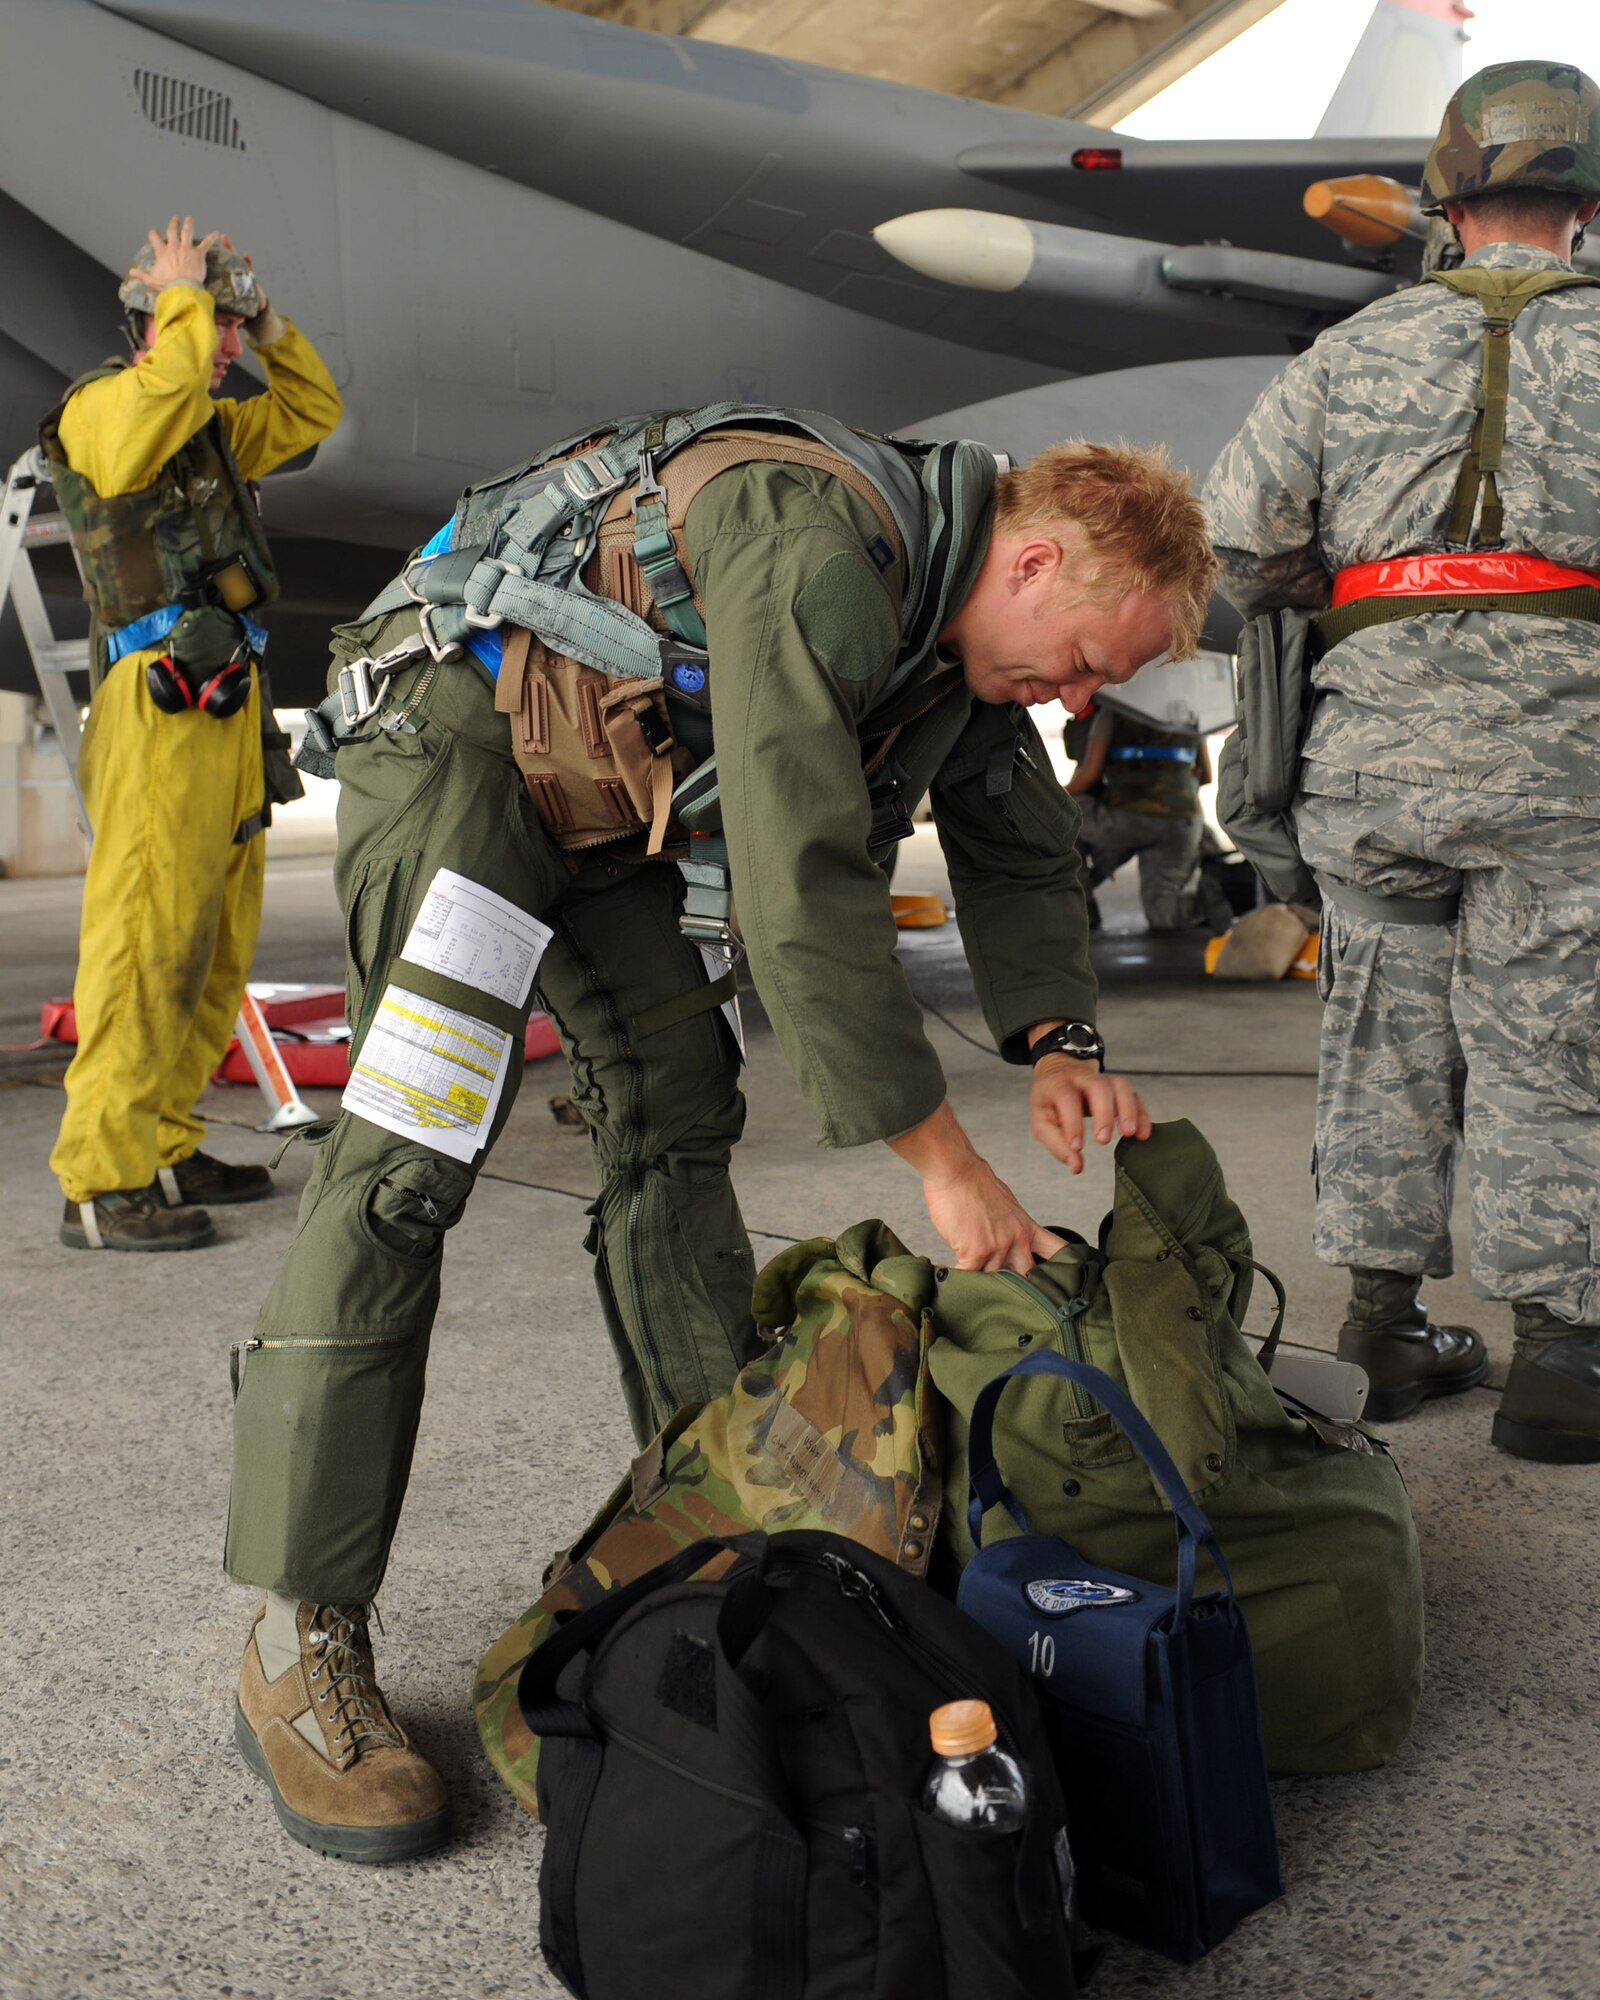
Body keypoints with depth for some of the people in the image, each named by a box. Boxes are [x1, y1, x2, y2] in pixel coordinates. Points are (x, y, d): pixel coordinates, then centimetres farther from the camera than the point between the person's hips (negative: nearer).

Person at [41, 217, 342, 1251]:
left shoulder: (215, 428, 25)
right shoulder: (100, 408, -1)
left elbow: (314, 409, 34)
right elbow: (169, 387, -22)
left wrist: (263, 317, 23)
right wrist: (184, 296, -6)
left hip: (227, 709, 9)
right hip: (159, 708, -9)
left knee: (216, 948, 8)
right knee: (146, 943, -14)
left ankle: (163, 1151, 15)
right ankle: (103, 1185, -13)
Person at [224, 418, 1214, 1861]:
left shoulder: (953, 614, 0)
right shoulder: (822, 557, -31)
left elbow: (1018, 841, 10)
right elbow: (805, 889, -37)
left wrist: (1056, 1041, -6)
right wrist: (947, 1164, -32)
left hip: (606, 789, 10)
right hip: (453, 735, -9)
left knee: (676, 1120, 5)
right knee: (407, 1162, -18)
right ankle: (297, 1646, -14)